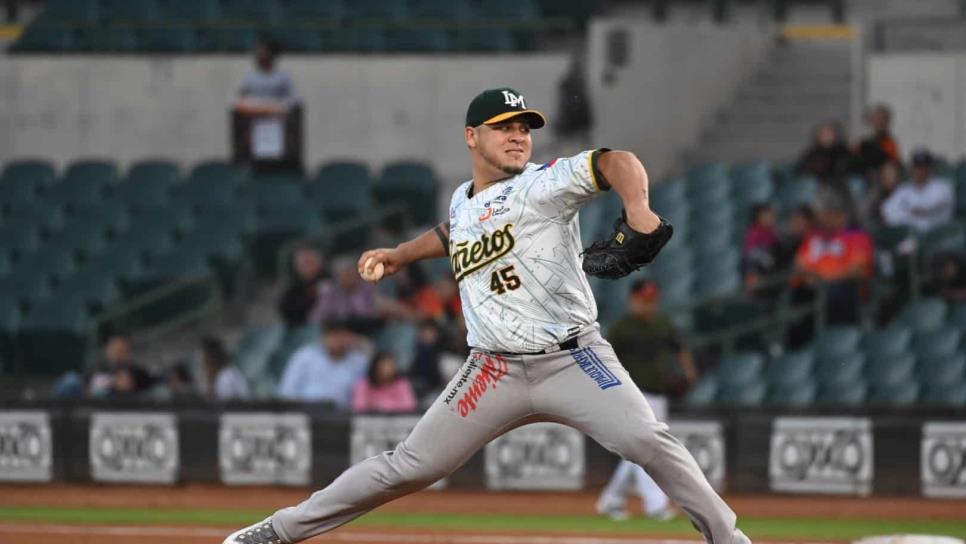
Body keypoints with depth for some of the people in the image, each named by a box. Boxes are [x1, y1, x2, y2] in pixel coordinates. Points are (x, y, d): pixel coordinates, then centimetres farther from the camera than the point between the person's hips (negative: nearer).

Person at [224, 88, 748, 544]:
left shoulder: (542, 185, -6)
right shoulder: (462, 200, 11)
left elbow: (616, 161, -22)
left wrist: (638, 214, -40)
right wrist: (399, 255, 28)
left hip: (573, 359, -3)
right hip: (493, 372, 3)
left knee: (648, 441, -23)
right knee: (408, 467, 2)